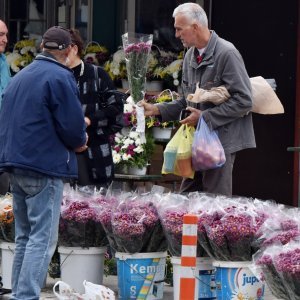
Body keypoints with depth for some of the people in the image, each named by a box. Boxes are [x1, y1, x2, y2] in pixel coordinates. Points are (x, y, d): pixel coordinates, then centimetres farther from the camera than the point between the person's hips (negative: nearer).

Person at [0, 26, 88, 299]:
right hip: (45, 166, -8)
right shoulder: (60, 77, -12)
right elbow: (72, 125, -16)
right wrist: (78, 143, 7)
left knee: (24, 236, 15)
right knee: (43, 237, -7)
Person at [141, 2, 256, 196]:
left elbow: (244, 101, -17)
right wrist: (157, 109, 9)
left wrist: (205, 116, -17)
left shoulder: (226, 53, -13)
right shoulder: (191, 55, 13)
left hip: (222, 139, -8)